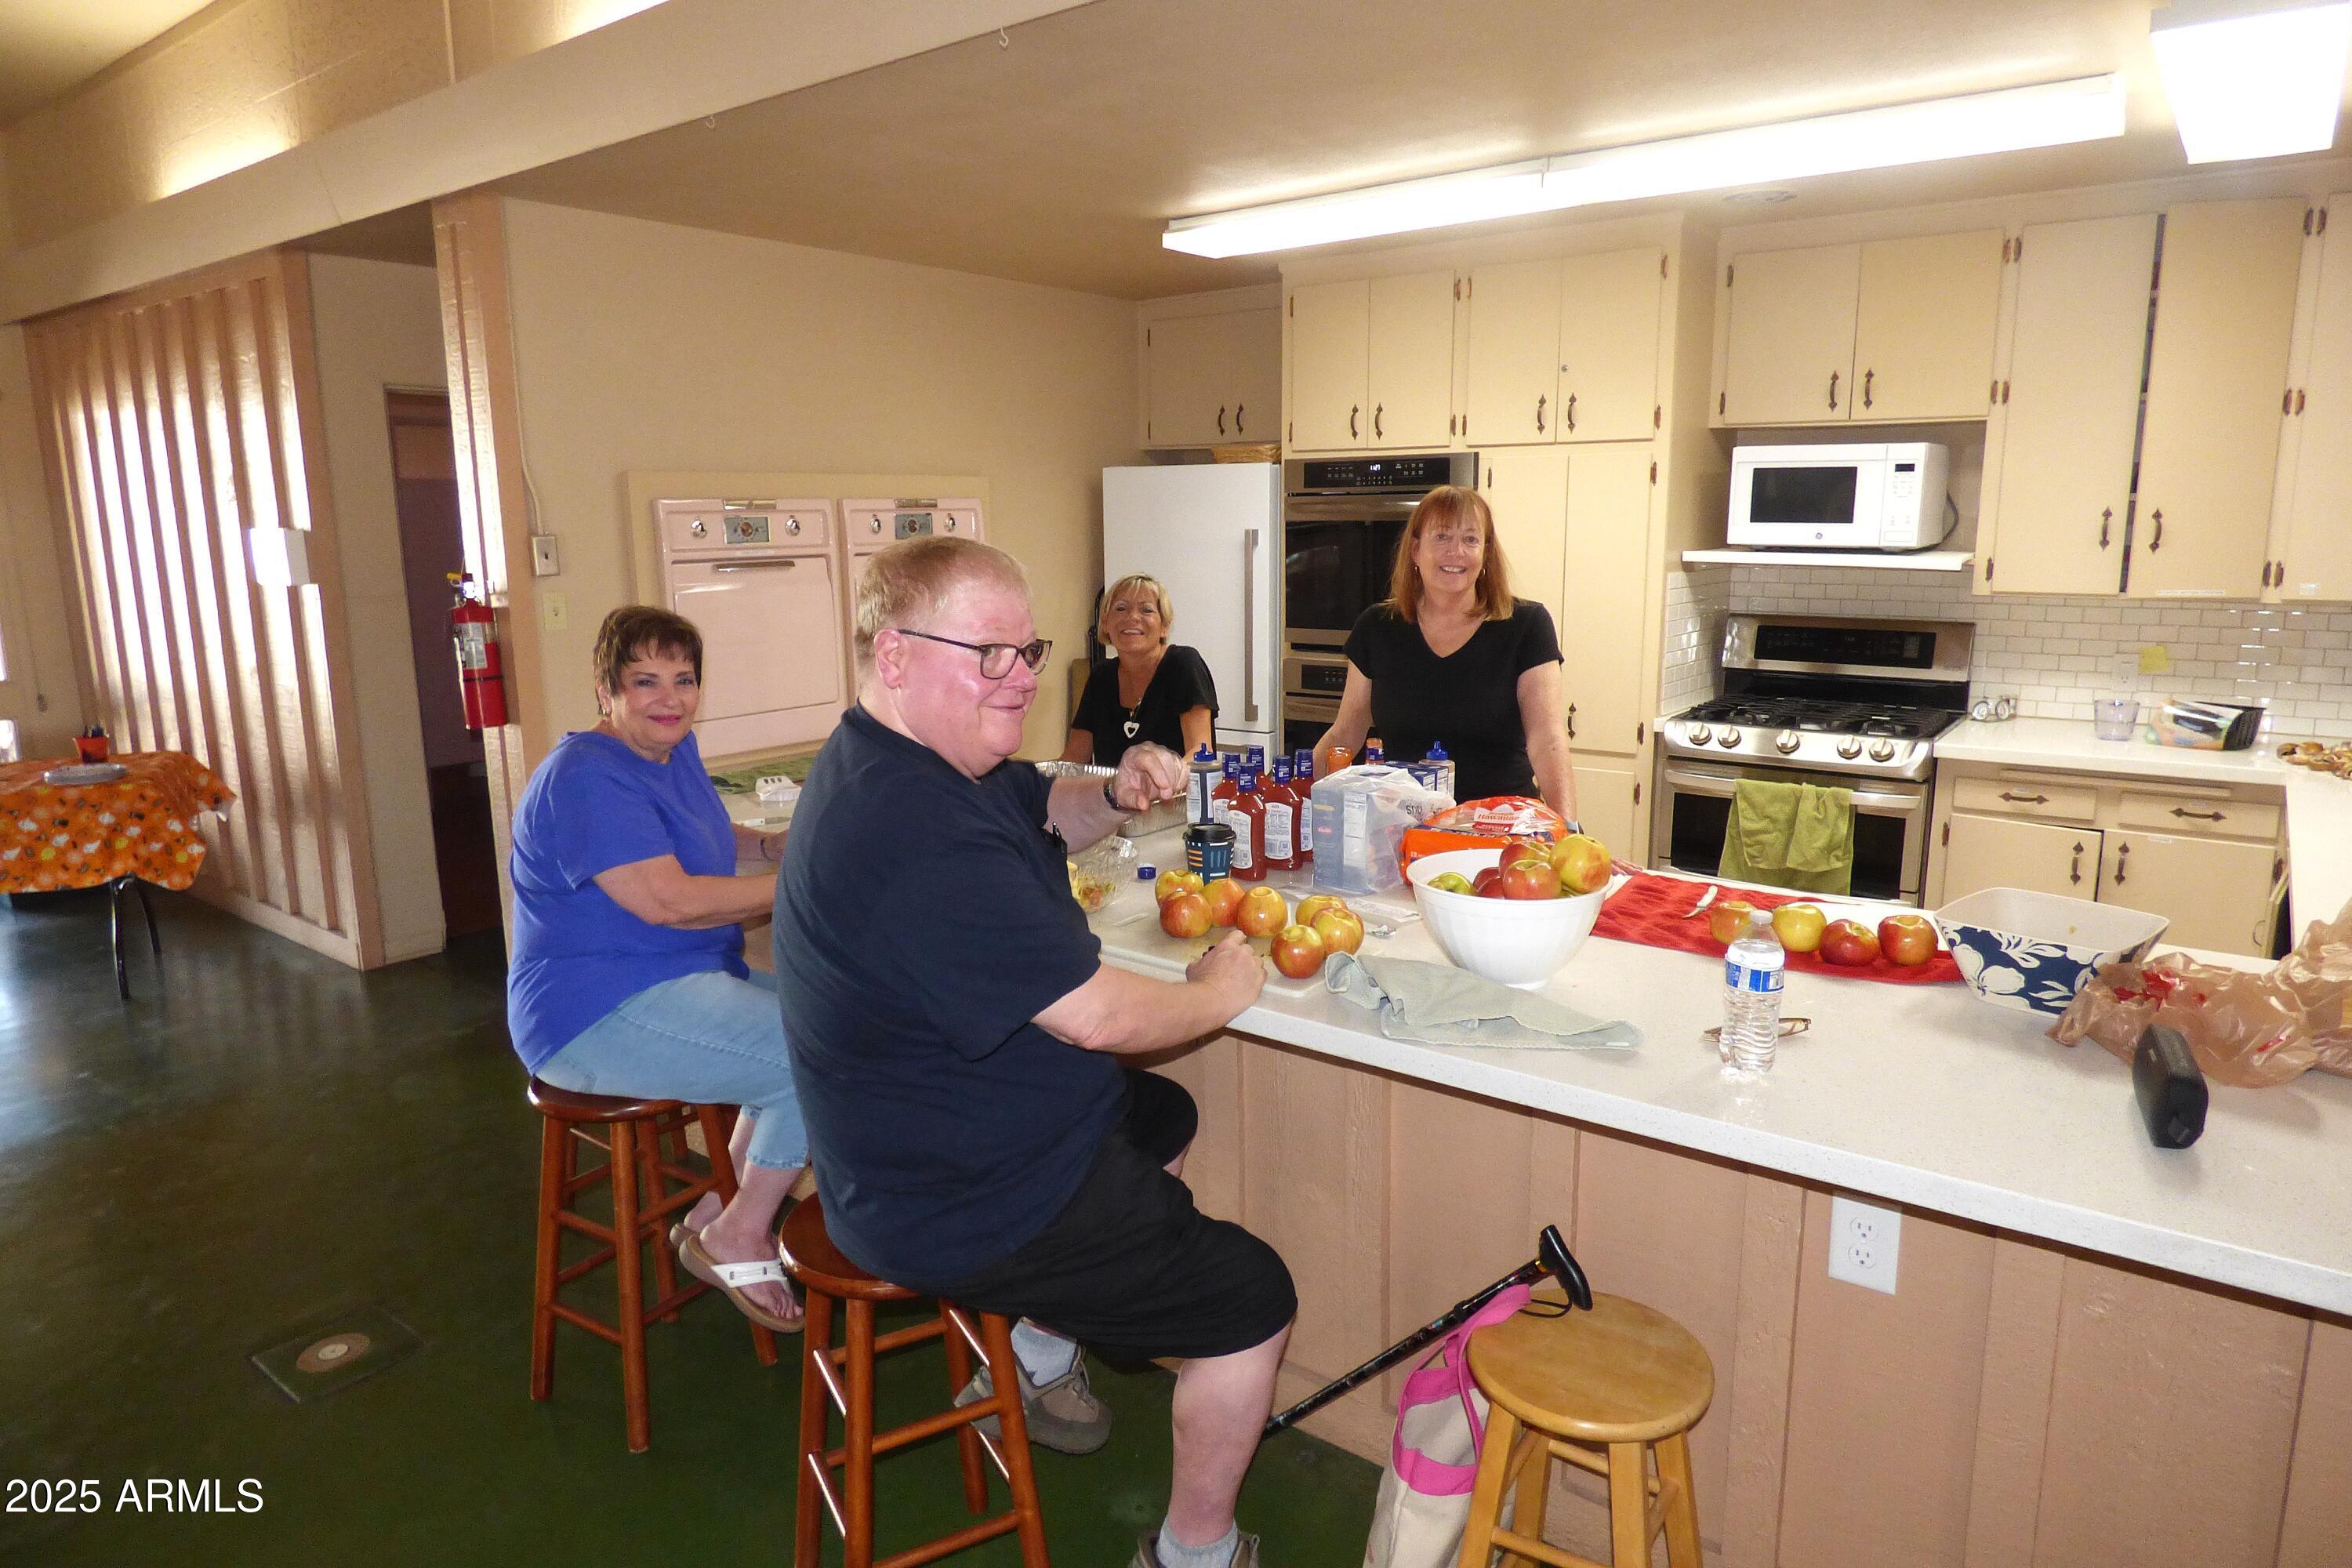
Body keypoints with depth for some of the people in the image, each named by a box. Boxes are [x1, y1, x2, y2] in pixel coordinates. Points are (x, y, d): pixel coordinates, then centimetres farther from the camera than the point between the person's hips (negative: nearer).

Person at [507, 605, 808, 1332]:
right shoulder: (586, 779, -18)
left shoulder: (675, 751, 11)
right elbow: (669, 900, -25)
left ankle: (717, 1210, 11)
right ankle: (738, 1235, 0)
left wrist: (782, 844, 9)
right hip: (603, 1017, -10)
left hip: (684, 983, 10)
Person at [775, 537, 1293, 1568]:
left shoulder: (916, 759, 1)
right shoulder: (915, 828, -33)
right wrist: (1216, 992, -10)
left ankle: (1036, 1363, 38)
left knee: (1165, 1120, 31)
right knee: (1254, 1298, -1)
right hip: (960, 1211, -10)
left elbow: (1041, 813, 17)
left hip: (934, 1139, 11)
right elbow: (1095, 1014, -30)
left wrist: (1115, 795, -7)